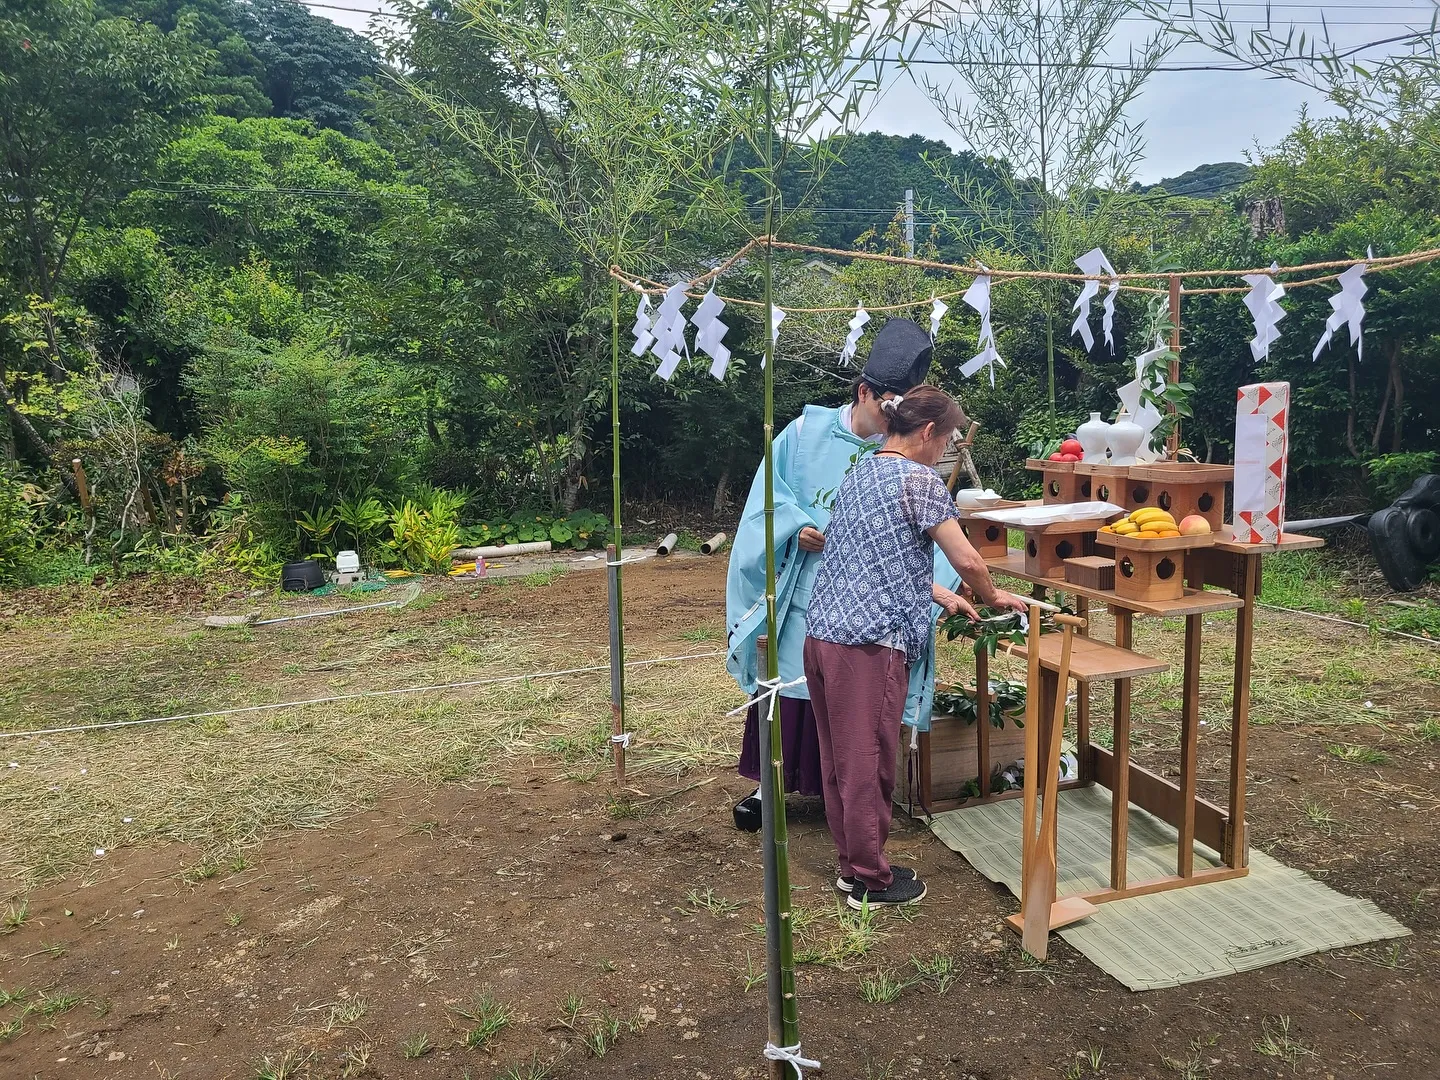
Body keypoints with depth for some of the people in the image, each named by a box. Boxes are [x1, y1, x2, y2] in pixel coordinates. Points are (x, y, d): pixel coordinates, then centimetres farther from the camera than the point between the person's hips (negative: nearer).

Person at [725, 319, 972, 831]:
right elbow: (770, 493, 2)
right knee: (784, 688, 9)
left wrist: (935, 584, -27)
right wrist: (797, 527, -16)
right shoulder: (807, 431, -3)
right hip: (798, 594, 0)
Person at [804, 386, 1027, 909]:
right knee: (868, 764, 3)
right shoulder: (918, 480, -8)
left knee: (840, 759, 16)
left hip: (822, 632, 9)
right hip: (869, 642, -9)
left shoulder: (860, 472, 18)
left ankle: (851, 864, 29)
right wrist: (992, 598, 11)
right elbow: (967, 560, -9)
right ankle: (870, 880, 16)